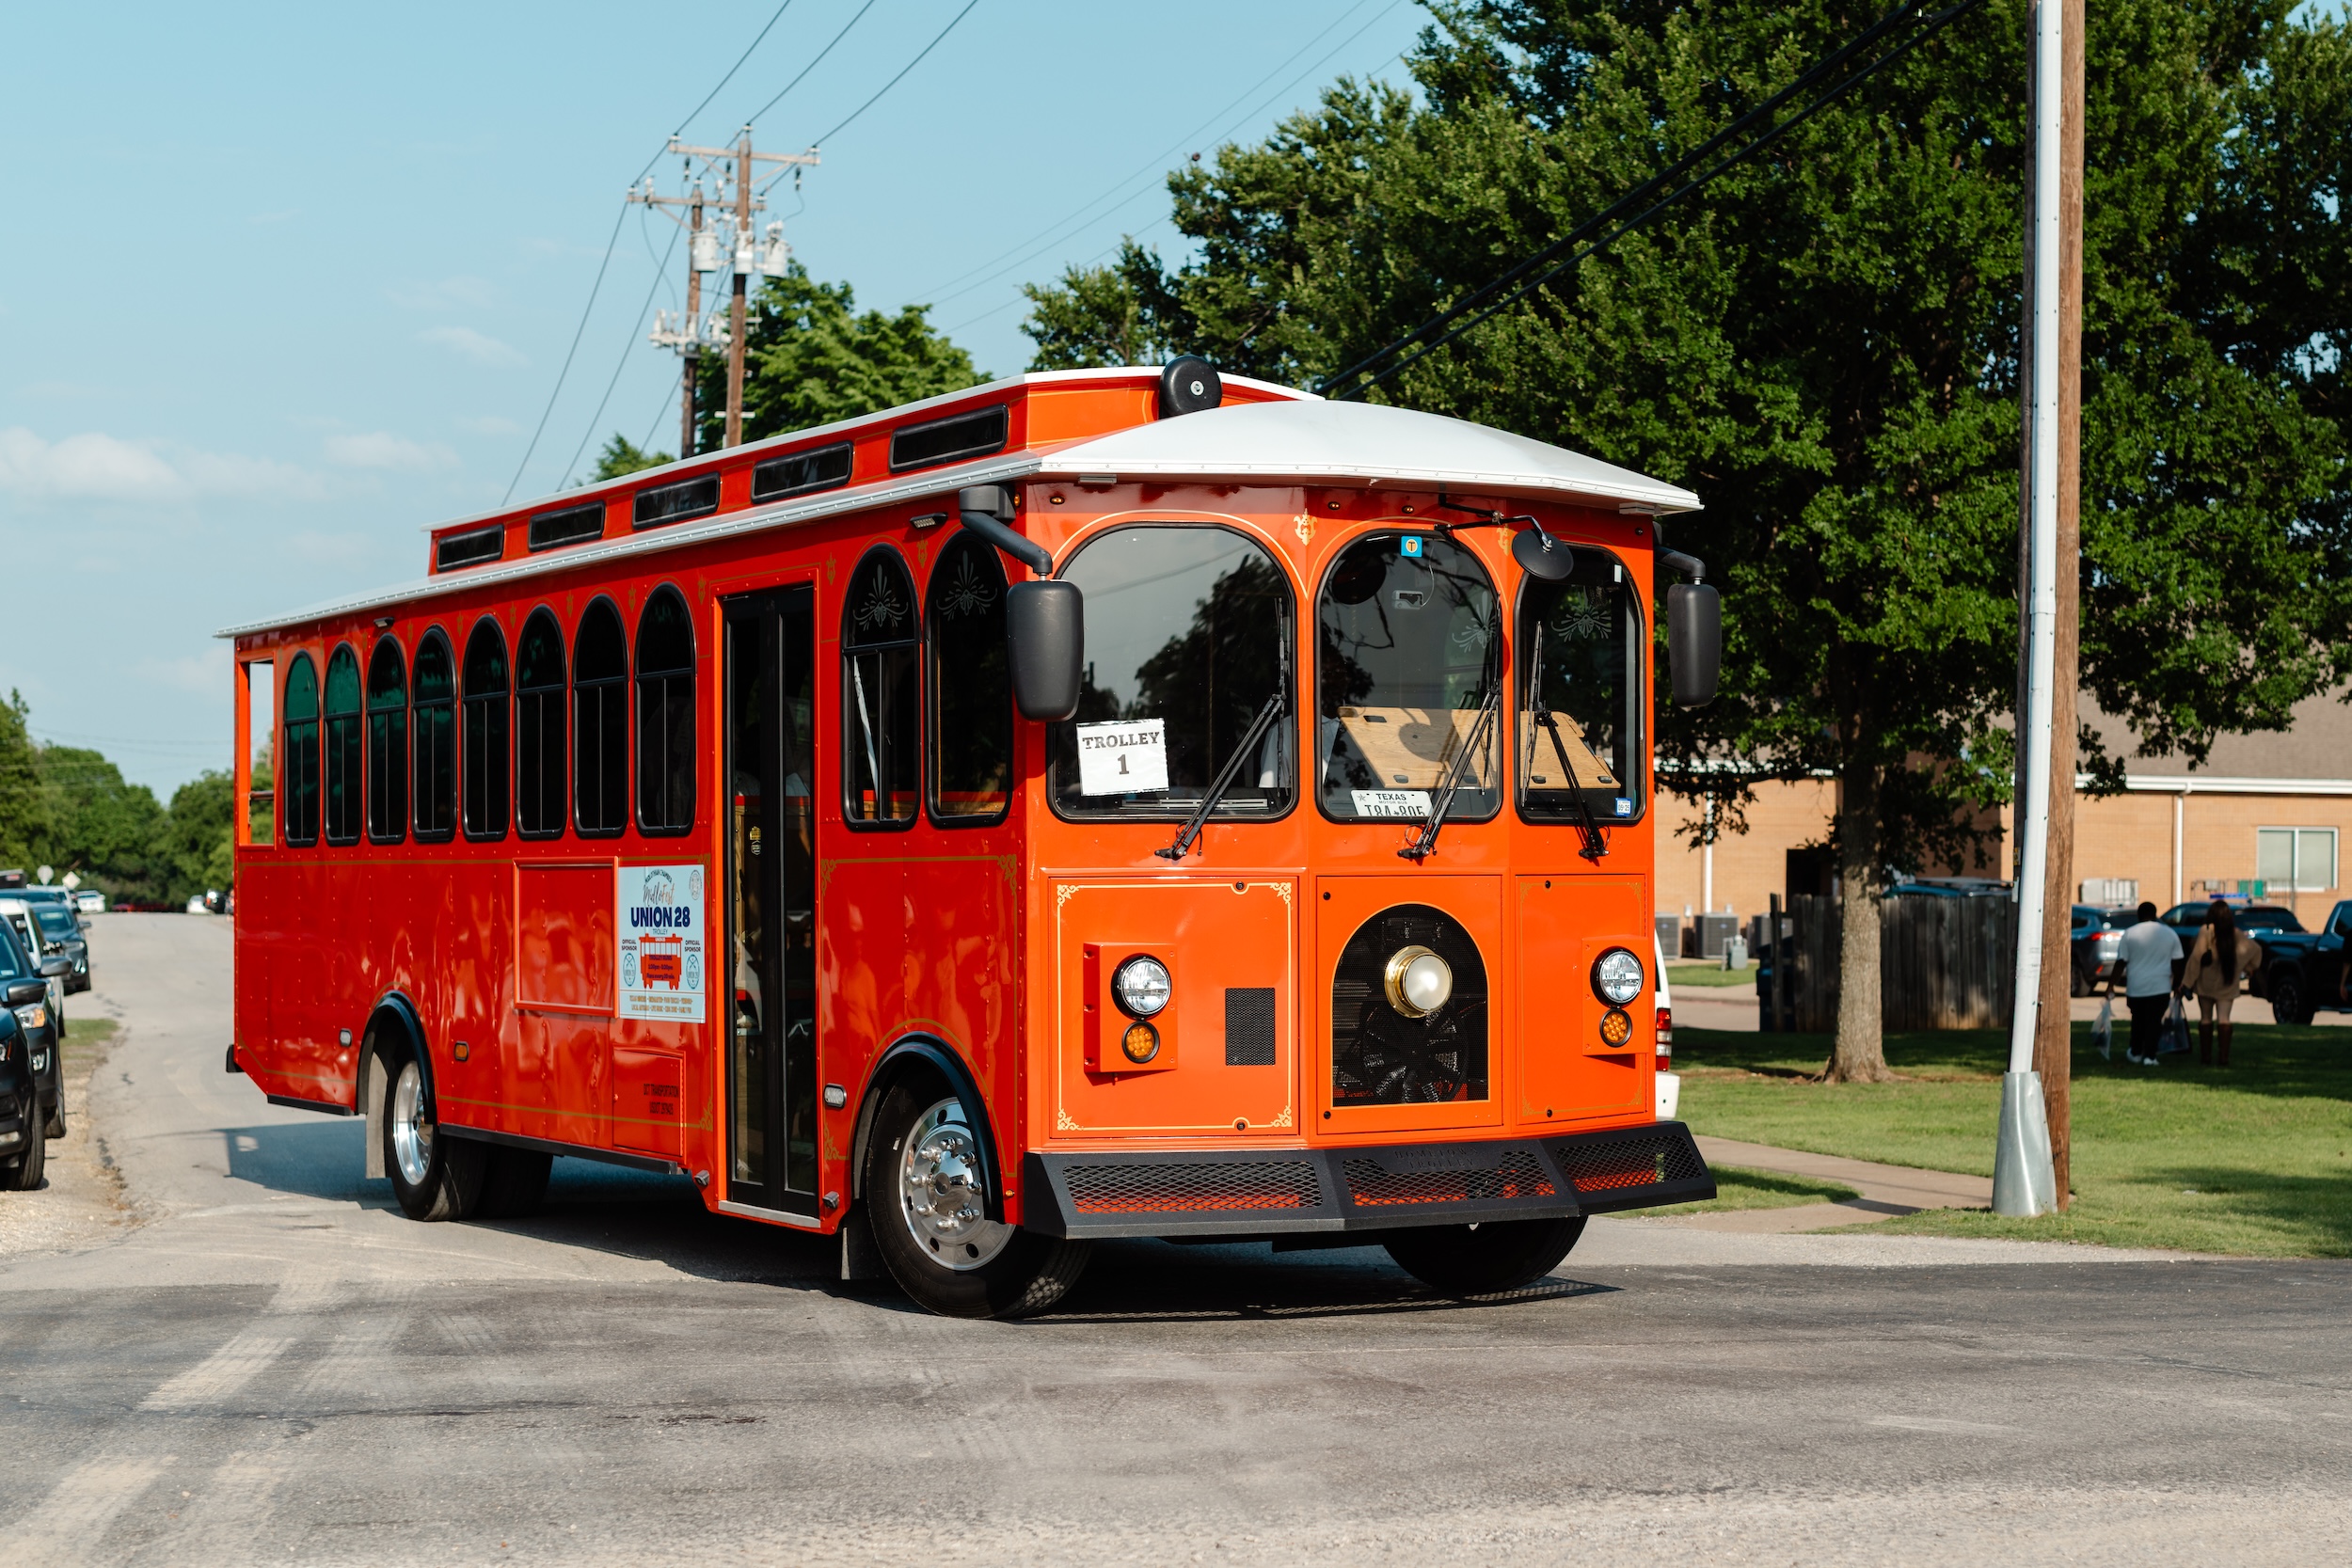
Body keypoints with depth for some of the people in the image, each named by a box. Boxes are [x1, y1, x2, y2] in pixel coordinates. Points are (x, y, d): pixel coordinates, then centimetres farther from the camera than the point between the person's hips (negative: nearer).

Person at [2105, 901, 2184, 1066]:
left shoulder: (2130, 934, -3)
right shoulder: (2170, 934, 2)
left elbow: (2121, 963, -4)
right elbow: (2176, 963, 5)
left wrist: (2111, 984, 2)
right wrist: (2177, 984, 15)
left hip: (2136, 987, 0)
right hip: (2160, 987, 0)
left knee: (2138, 1020, 18)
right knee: (2154, 1022, 5)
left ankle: (2135, 1053, 26)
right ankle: (2149, 1056, -1)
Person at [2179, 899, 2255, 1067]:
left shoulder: (2206, 932, -10)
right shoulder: (2235, 934, 2)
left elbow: (2197, 957, -14)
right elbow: (2255, 948, 9)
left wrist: (2186, 982, -11)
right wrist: (2250, 967, 23)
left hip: (2206, 983, -2)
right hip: (2227, 984, 2)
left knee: (2205, 1019, 6)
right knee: (2225, 1019, 2)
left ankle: (2206, 1057, 5)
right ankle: (2224, 1057, -6)